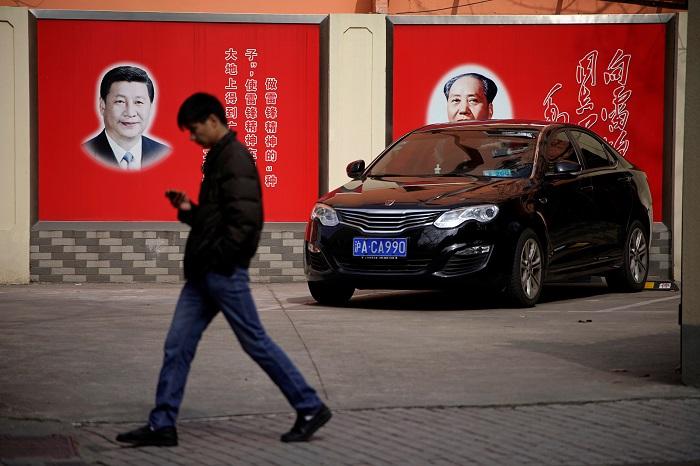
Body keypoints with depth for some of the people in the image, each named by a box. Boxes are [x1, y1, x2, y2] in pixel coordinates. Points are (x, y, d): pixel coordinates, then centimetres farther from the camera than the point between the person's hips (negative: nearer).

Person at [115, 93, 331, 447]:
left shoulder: (236, 160, -14)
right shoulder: (217, 159, 17)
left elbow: (244, 221, -22)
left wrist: (215, 258, -19)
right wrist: (188, 210, 7)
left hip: (225, 272, -10)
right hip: (203, 273, 10)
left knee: (256, 343, -2)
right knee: (177, 346, 5)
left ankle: (310, 408, 7)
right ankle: (162, 425, 7)